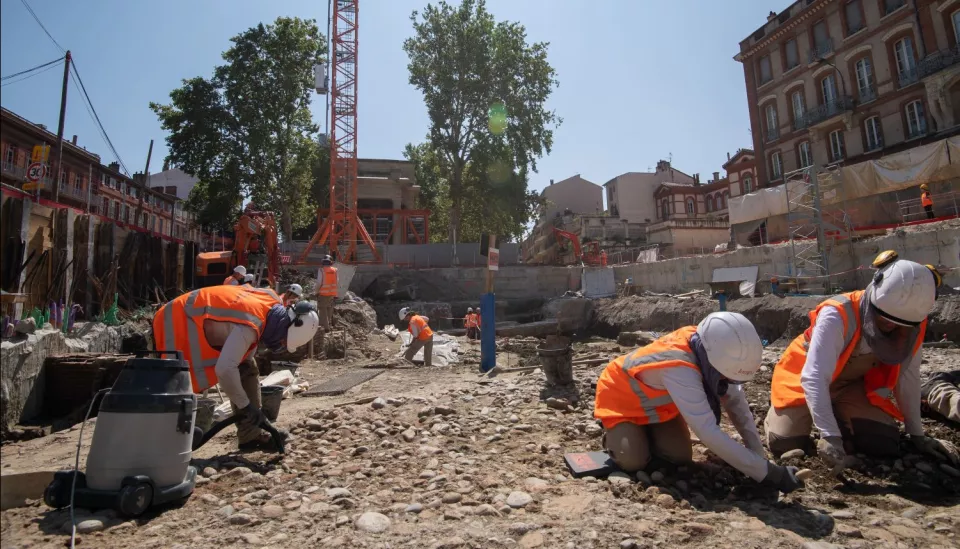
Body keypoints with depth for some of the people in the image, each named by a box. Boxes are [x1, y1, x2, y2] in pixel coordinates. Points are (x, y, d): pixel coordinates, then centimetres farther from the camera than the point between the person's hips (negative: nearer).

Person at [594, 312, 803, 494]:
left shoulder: (708, 350, -21)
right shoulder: (679, 369, -43)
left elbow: (736, 402, -10)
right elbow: (710, 433, -42)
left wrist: (759, 457, -13)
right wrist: (767, 472, -35)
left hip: (657, 402, 7)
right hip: (621, 398, -6)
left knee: (681, 457, -6)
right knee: (634, 462, -19)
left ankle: (646, 433, 21)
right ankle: (614, 434, 10)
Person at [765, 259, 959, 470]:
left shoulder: (912, 324, -16)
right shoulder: (837, 316, -36)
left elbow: (907, 377, -3)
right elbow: (814, 378, -42)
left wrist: (916, 434, 2)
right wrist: (830, 436, -48)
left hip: (853, 385, 5)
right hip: (804, 380, -4)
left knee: (885, 443, -12)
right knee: (785, 444, -16)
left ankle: (838, 413, 19)